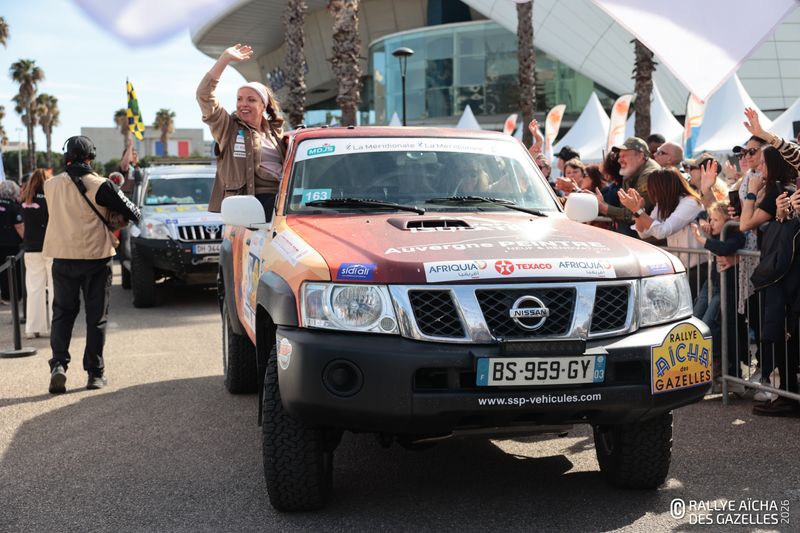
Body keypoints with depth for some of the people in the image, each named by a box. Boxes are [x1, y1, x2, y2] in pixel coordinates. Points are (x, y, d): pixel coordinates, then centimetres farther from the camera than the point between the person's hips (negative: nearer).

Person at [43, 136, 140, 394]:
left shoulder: (51, 185, 1)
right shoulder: (100, 186, -11)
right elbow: (133, 213, -8)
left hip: (62, 257, 2)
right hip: (95, 256, -2)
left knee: (62, 312, 11)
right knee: (96, 316, 7)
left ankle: (59, 364, -7)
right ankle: (95, 372, 8)